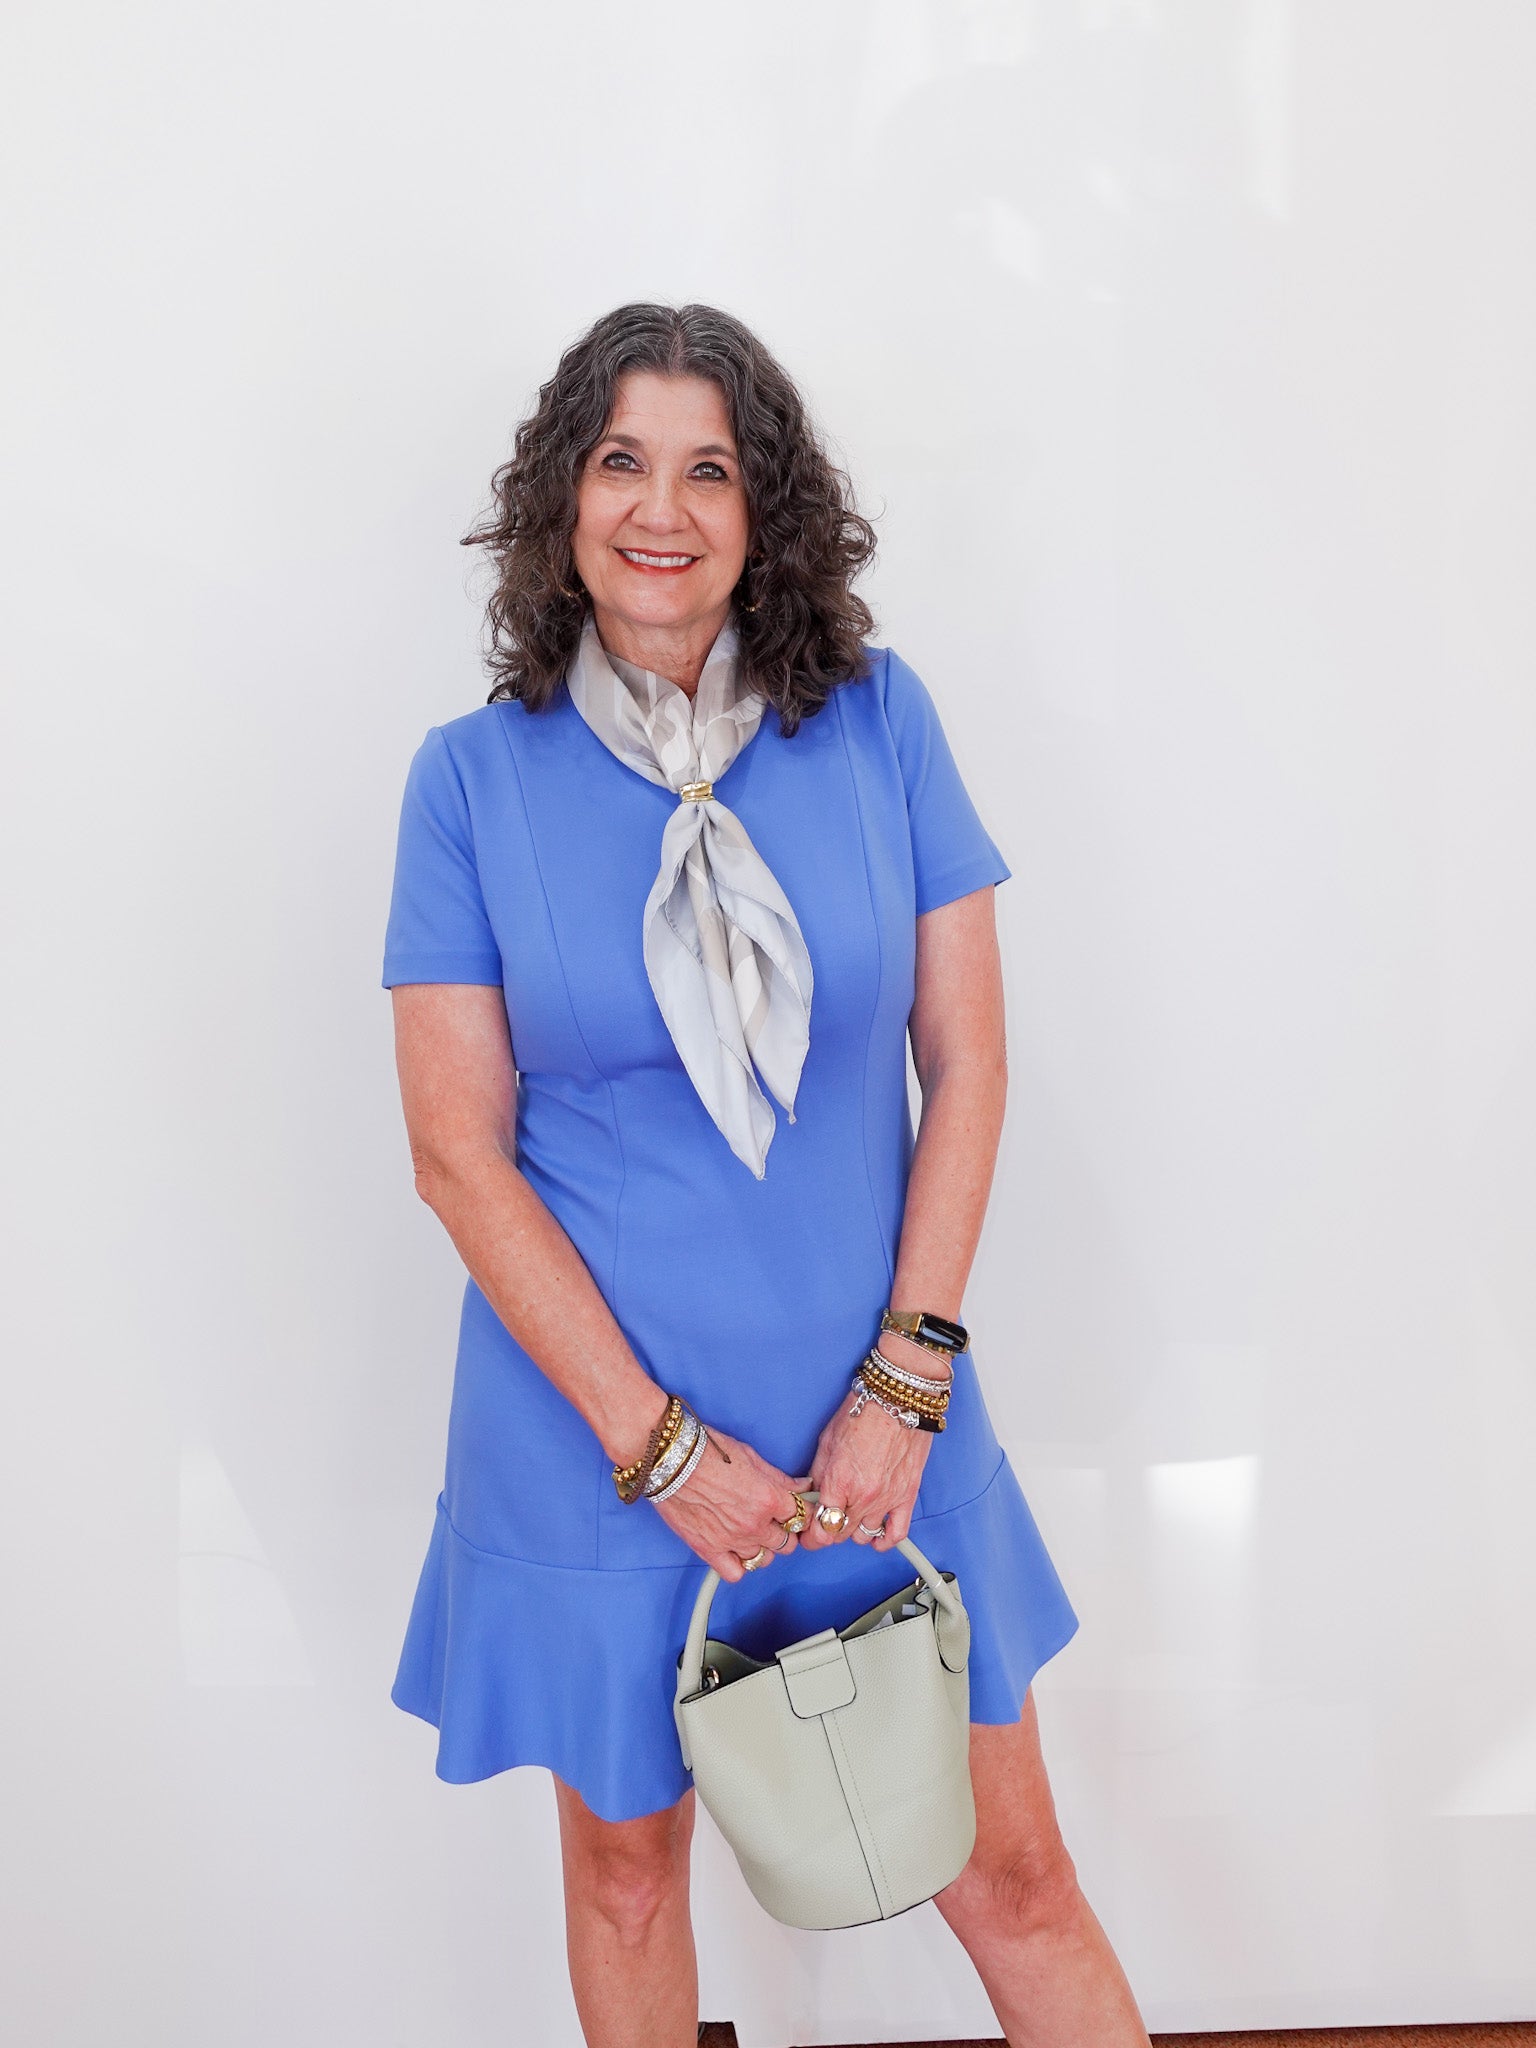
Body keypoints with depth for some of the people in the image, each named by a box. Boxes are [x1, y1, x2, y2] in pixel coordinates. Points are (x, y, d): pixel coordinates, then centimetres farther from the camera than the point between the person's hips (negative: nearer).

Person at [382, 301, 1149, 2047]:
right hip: (592, 1421, 0)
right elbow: (459, 1151, -7)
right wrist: (658, 1443, -11)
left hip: (875, 1407, 1)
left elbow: (968, 1061, -1)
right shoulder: (476, 775, -6)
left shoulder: (878, 721, -3)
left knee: (1008, 1869, 10)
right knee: (626, 1857, 18)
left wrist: (904, 1381, -9)